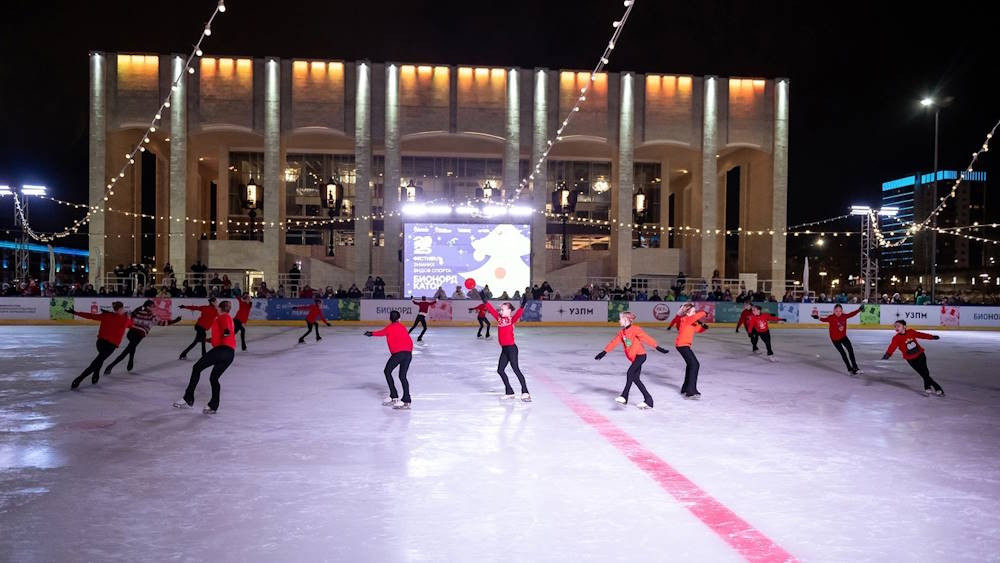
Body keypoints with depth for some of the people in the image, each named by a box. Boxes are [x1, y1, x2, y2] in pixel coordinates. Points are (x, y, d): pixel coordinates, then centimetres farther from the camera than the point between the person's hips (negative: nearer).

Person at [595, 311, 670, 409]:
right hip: (634, 358, 8)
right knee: (635, 378, 4)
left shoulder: (635, 329, -12)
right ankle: (648, 400, 12)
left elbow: (646, 338, -16)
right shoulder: (622, 332, 10)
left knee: (630, 373, -21)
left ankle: (624, 396, -23)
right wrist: (604, 352, 13)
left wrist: (658, 347, -20)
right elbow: (614, 342, 14)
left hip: (640, 355, -8)